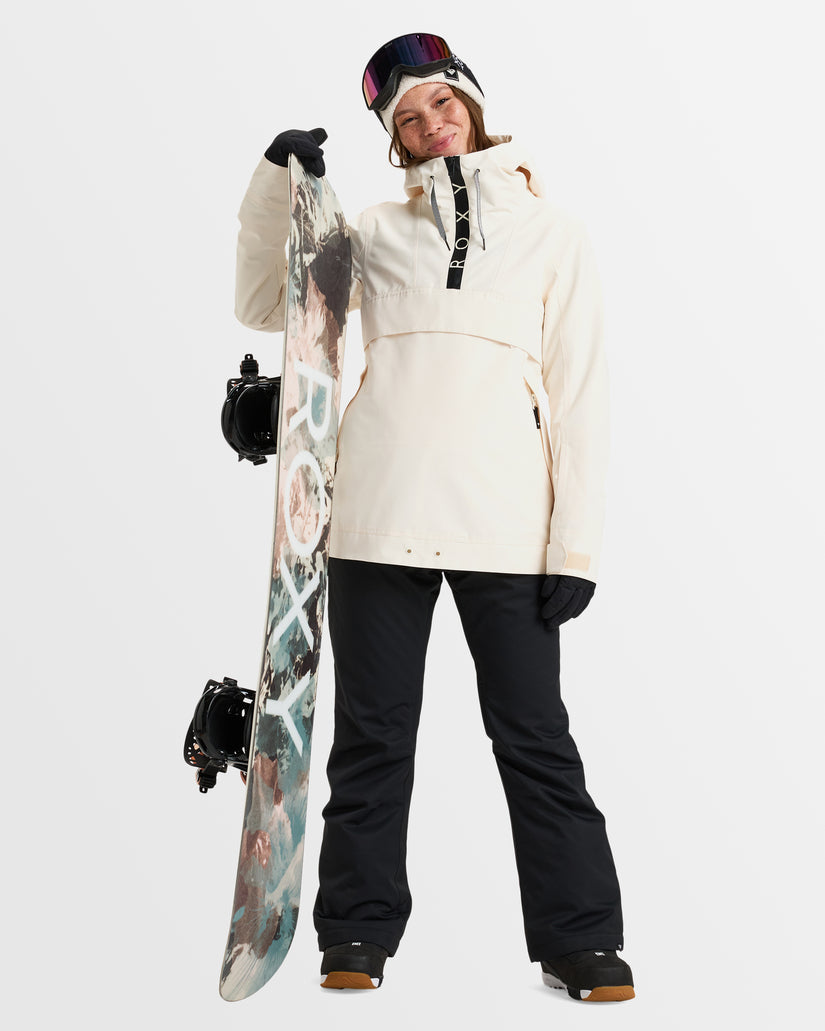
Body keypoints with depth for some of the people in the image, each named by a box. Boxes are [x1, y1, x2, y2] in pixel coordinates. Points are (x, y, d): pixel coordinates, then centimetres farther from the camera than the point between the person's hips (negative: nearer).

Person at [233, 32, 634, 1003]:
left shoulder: (553, 233, 13)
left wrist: (575, 543, -2)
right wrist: (277, 185, 5)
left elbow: (578, 396, 6)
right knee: (374, 733, 6)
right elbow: (263, 305, 17)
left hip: (505, 521, -1)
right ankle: (359, 932, 18)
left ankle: (579, 937, 13)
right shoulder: (375, 231, 17)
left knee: (534, 735, 2)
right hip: (381, 512, 2)